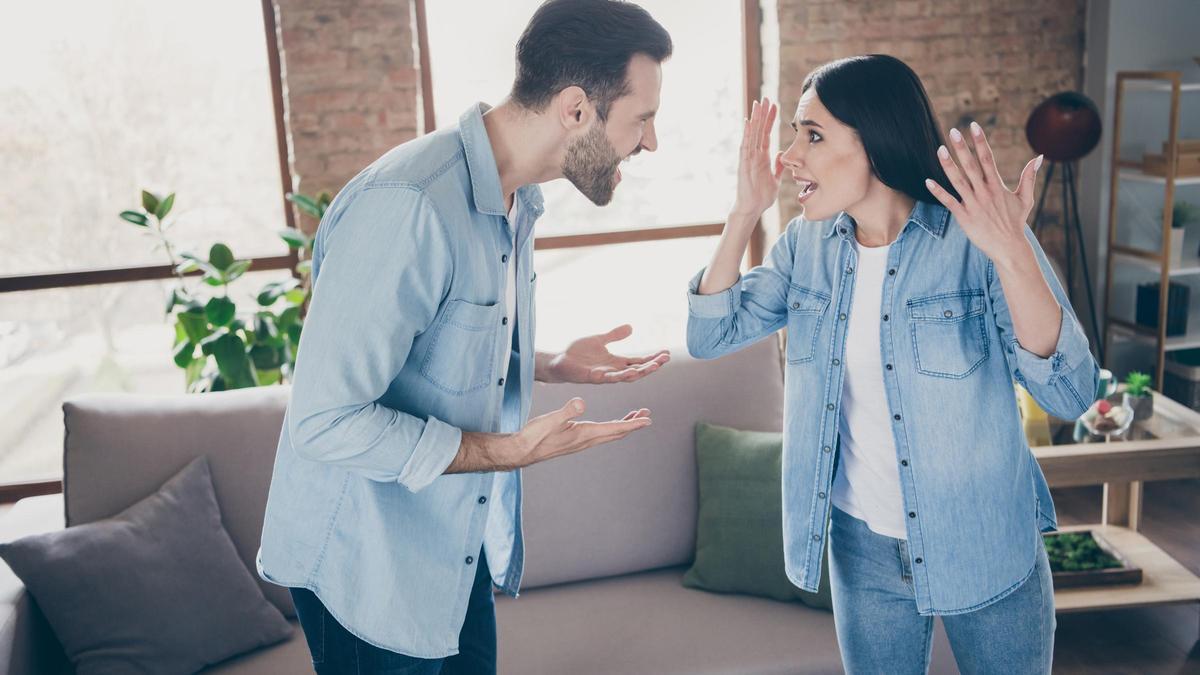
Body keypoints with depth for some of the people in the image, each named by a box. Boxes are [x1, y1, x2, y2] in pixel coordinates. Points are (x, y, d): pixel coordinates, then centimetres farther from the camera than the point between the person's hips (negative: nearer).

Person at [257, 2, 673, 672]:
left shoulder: (516, 201, 2)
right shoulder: (405, 205, -29)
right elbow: (325, 421, -28)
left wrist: (552, 365, 0)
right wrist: (509, 451, -27)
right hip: (367, 566, -8)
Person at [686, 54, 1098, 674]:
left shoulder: (977, 240, -18)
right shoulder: (808, 246, -3)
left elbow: (1070, 396, -24)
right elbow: (709, 337, -5)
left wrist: (1012, 254, -37)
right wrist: (744, 214, -13)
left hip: (985, 553, -3)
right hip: (863, 549, 4)